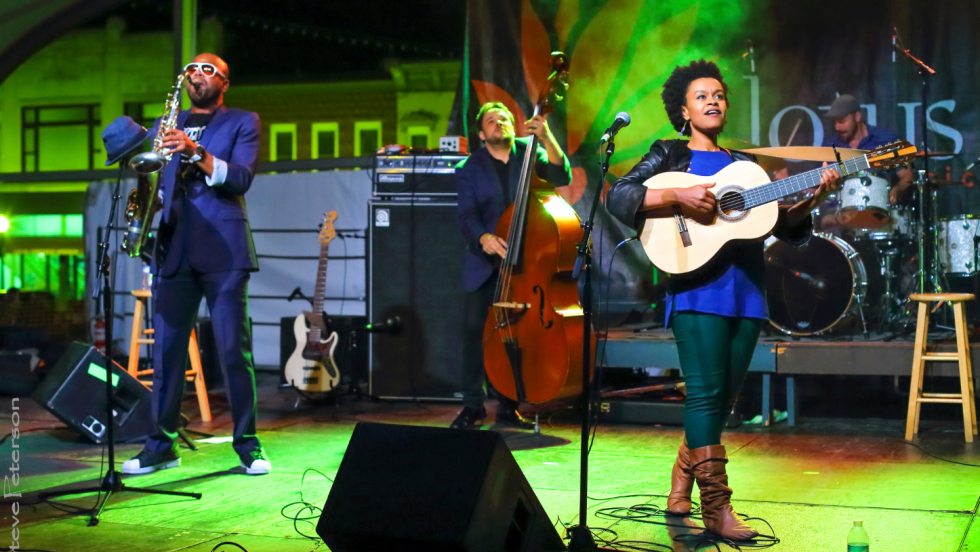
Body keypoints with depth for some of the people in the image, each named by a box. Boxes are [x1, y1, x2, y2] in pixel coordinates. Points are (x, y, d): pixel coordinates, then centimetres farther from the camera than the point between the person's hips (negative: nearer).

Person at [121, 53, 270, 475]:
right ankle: (162, 445, 10)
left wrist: (197, 152, -20)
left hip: (222, 250, -4)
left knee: (234, 349, -5)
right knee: (166, 348, 2)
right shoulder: (167, 126, 21)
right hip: (174, 250, 4)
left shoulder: (242, 123, 9)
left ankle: (248, 444, 3)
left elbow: (241, 178, -7)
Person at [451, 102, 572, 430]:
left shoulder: (529, 153, 7)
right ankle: (472, 405, 4)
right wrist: (483, 237, -25)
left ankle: (508, 405, 8)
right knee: (474, 327, -7)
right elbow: (466, 215, -5)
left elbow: (561, 176, -9)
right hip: (485, 264, 0)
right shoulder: (470, 169, 5)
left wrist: (546, 138, -22)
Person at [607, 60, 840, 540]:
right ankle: (717, 508, -12)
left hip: (746, 289, 6)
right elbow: (618, 197, -5)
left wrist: (812, 198, -1)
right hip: (698, 285, -5)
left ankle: (681, 487, 22)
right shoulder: (670, 154, 9)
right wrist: (679, 196, -17)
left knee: (724, 398, 7)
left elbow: (784, 225, 19)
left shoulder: (745, 165, 23)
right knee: (706, 392, -12)